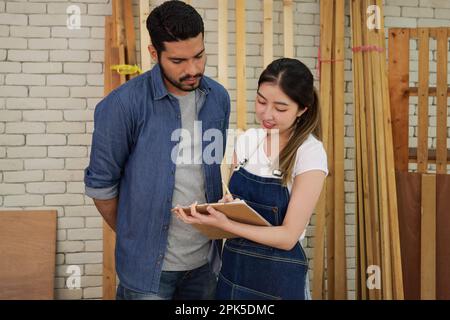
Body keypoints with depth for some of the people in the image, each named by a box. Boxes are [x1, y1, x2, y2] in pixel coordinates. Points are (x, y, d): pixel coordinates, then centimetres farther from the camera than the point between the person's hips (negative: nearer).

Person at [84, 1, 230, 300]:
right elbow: (100, 183, -7)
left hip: (206, 259, 5)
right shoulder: (123, 105, -16)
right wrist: (132, 237, 3)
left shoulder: (218, 98, 0)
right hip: (149, 264, -4)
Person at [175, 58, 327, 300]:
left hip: (278, 274, -5)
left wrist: (223, 224, -27)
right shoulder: (247, 140, 0)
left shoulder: (310, 153, -16)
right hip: (233, 265, 5)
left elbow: (288, 236, -18)